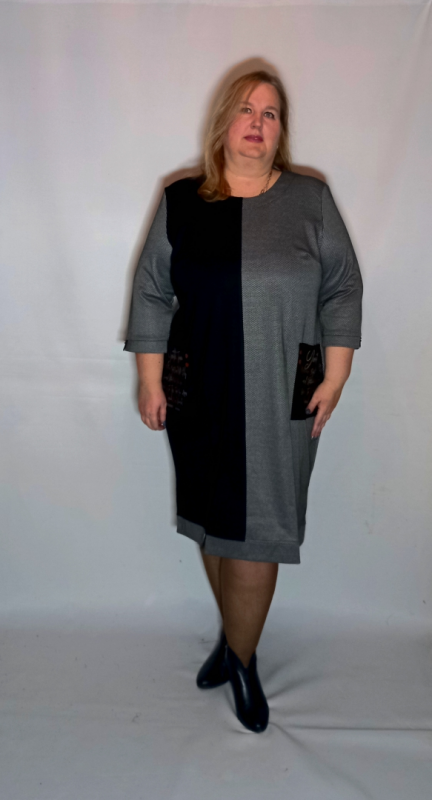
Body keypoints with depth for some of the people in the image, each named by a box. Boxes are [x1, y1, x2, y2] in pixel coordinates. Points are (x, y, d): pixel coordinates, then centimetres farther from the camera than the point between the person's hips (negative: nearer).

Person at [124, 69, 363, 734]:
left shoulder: (311, 200, 4)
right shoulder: (181, 201, 5)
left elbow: (343, 289, 5)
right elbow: (151, 293, 5)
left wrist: (335, 379, -2)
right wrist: (151, 382, 1)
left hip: (282, 403, -1)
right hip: (199, 397, 2)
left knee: (257, 531, 2)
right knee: (212, 523, 13)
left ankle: (240, 659, 27)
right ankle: (236, 636, 38)